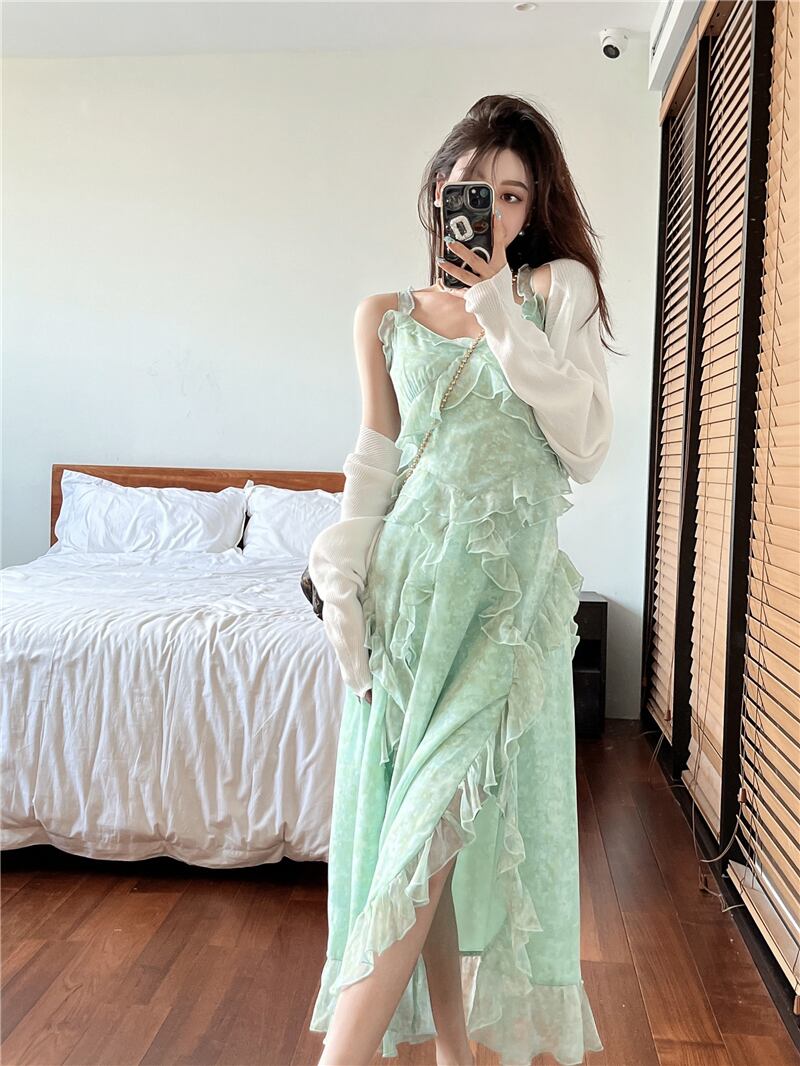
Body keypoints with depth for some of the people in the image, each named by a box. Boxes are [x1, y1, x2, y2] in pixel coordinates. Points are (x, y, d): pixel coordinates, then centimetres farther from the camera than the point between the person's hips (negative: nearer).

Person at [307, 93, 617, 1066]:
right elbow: (375, 463, 10)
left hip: (513, 584, -1)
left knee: (441, 821, -10)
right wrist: (343, 583, -2)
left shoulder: (558, 290, 7)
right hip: (411, 577, 2)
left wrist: (504, 317, -10)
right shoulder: (386, 318, 11)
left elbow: (588, 451, -3)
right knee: (419, 829, 4)